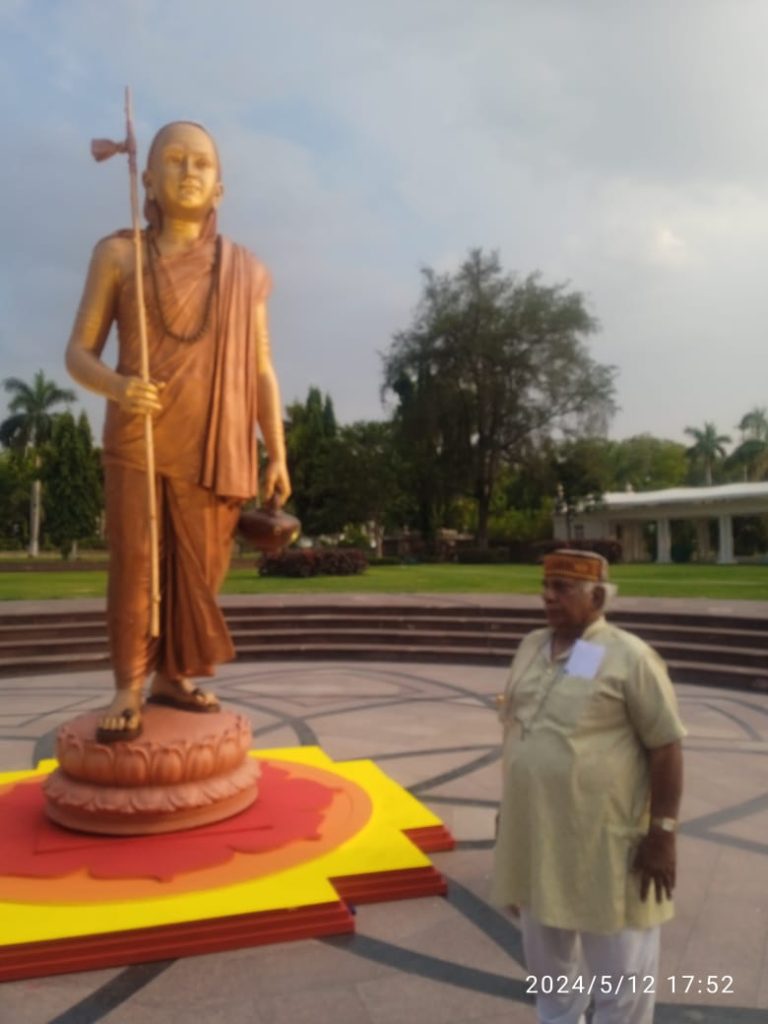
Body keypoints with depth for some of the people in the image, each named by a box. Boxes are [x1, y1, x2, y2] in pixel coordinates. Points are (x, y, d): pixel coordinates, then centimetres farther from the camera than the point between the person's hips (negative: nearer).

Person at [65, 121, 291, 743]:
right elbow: (79, 354, 2)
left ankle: (173, 675, 20)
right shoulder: (119, 254, 4)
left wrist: (278, 454, 2)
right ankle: (128, 689, 10)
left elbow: (261, 371, 7)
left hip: (212, 445, 2)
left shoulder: (245, 270, 7)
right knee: (134, 562, -1)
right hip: (136, 440, -1)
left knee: (199, 568, 4)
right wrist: (116, 386, -20)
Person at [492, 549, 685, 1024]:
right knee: (548, 960, 23)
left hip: (606, 844, -6)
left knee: (619, 971, 12)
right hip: (537, 838, 6)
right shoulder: (531, 647, 5)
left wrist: (663, 833, -14)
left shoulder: (628, 656, -14)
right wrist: (510, 810, 16)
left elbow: (666, 747, -13)